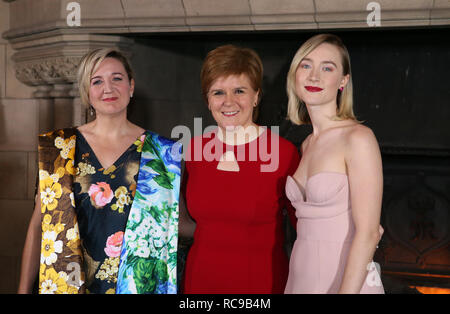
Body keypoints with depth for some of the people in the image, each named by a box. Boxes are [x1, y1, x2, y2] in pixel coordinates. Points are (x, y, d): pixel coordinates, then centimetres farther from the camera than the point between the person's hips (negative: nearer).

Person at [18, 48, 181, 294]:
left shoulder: (161, 152, -2)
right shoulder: (58, 147, 0)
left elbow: (172, 224, 2)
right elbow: (38, 224, 2)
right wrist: (24, 289, -1)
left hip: (135, 282, 0)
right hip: (67, 282, 1)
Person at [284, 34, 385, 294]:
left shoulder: (359, 138, -13)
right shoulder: (306, 145, 9)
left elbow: (368, 233, -18)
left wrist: (346, 291, -23)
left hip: (348, 282, -7)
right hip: (301, 279, 7)